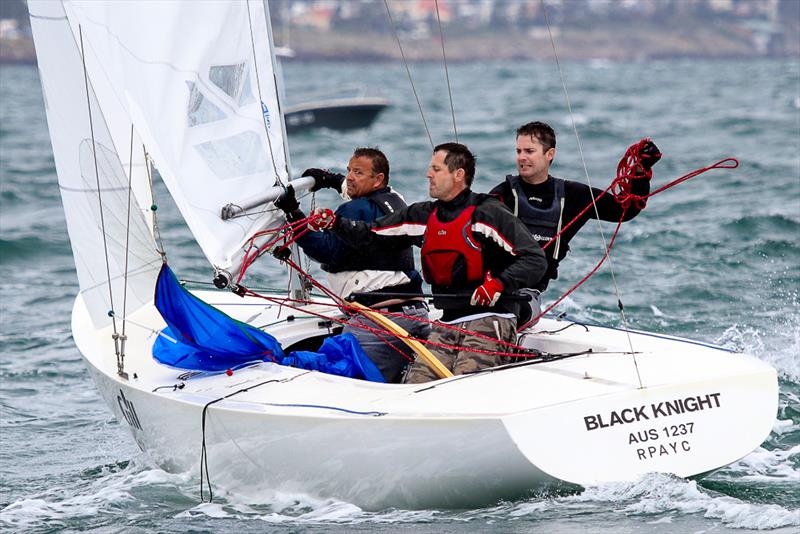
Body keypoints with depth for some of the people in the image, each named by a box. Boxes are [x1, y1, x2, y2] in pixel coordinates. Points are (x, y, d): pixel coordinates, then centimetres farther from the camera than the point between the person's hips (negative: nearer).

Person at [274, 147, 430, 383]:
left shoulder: (356, 211, -8)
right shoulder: (395, 201, 20)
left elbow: (328, 251, -15)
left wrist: (293, 213, -16)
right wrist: (332, 180, 47)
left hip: (380, 319, -9)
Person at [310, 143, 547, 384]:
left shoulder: (488, 214, -7)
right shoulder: (423, 216, 14)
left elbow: (535, 259, -12)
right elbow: (371, 234, 16)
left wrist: (499, 283, -24)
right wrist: (334, 223, 0)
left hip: (490, 318, -7)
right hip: (448, 323, 7)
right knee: (415, 385, -8)